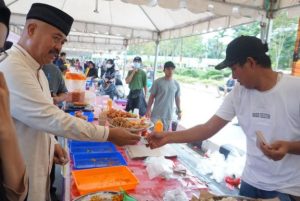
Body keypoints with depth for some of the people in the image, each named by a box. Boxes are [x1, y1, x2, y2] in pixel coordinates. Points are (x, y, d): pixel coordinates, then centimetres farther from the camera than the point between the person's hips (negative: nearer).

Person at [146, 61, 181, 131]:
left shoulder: (176, 84, 5)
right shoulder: (158, 82, -5)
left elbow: (177, 98, 14)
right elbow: (152, 97, -2)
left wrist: (179, 111, 13)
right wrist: (148, 110, -7)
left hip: (168, 114, 3)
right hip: (156, 114, -3)